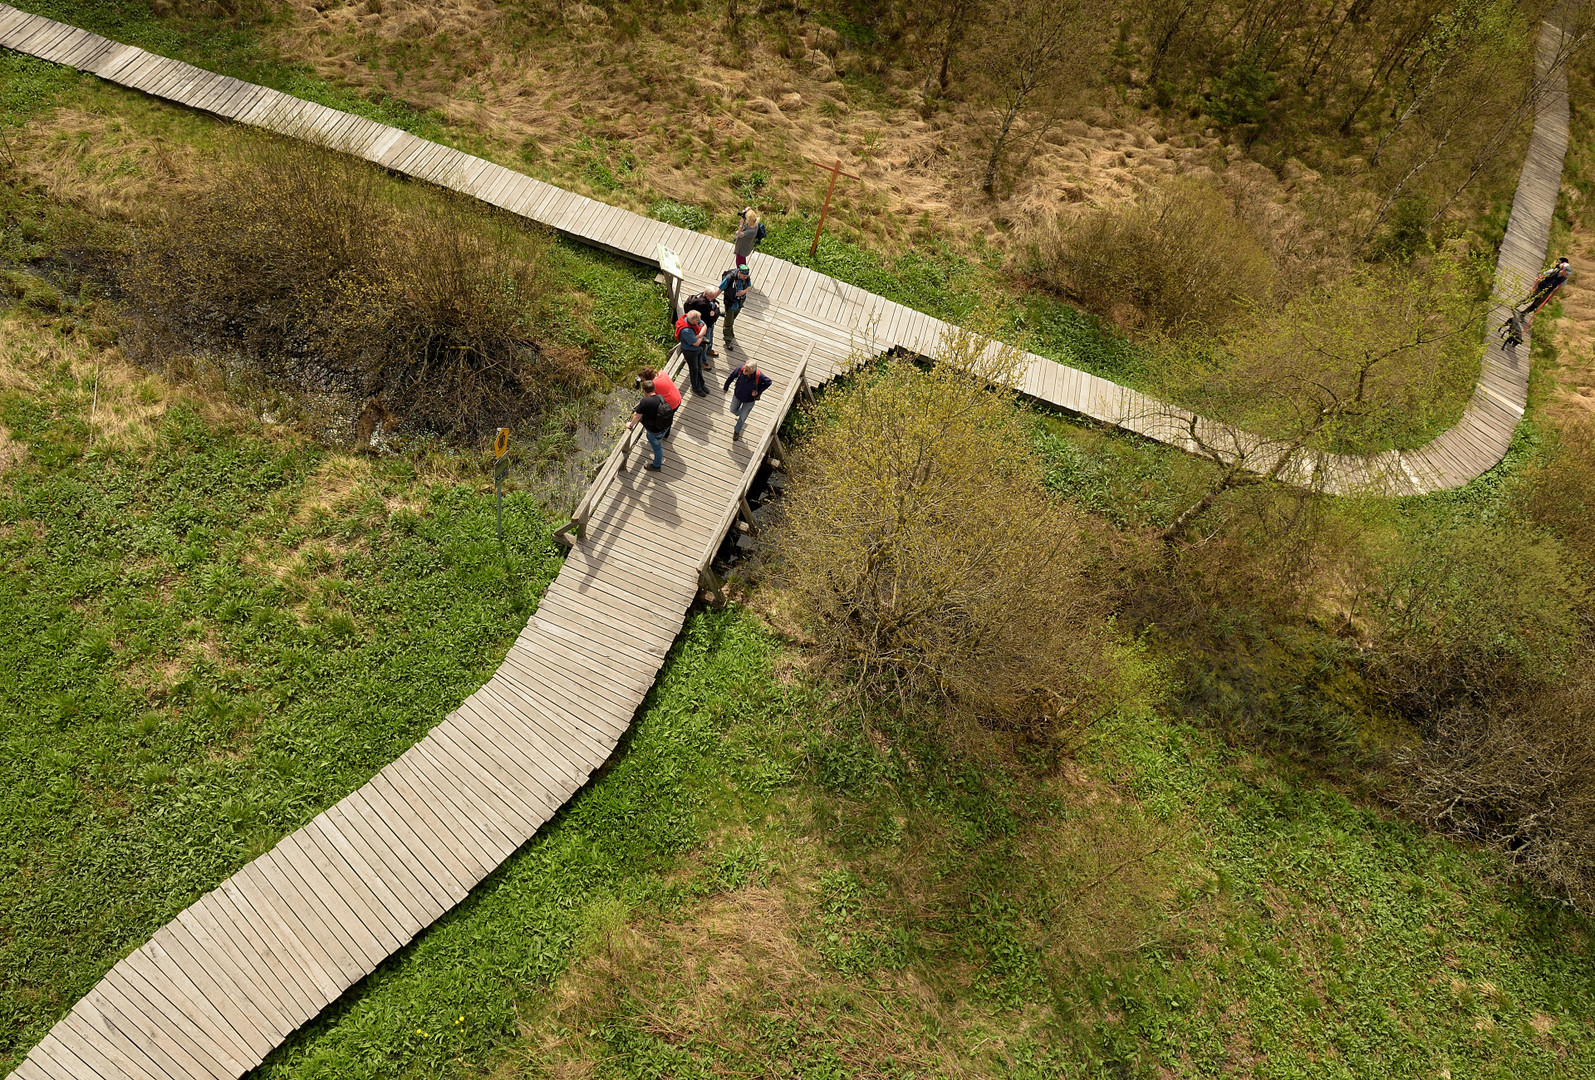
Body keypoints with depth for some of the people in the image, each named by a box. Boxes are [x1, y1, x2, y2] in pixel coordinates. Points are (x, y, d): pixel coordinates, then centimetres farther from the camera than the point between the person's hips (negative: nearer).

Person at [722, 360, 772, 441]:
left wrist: (758, 391, -22)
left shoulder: (759, 376, -38)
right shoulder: (741, 369, -33)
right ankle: (740, 414, 63)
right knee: (733, 410, 27)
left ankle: (737, 431, 49)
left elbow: (768, 382, -16)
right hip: (738, 396, 2)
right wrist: (725, 388, 4)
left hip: (749, 400, -2)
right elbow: (731, 377, -12)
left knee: (742, 417, 19)